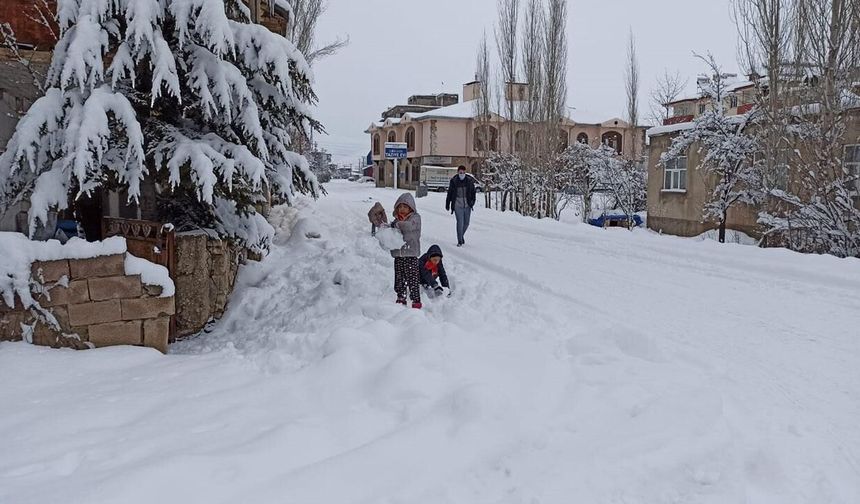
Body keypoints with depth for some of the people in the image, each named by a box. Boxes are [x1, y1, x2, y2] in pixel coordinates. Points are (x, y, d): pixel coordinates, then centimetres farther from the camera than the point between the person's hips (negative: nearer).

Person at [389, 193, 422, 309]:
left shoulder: (415, 217, -5)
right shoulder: (397, 218, 14)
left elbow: (409, 226, -26)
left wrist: (396, 224, -23)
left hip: (411, 253, -6)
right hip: (398, 253, 6)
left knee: (412, 278, -5)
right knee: (399, 278, 11)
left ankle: (416, 300, 0)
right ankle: (401, 299, 23)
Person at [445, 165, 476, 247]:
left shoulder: (469, 181, 1)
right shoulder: (454, 181, -3)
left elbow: (473, 192, 8)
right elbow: (449, 193, 5)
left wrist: (472, 201, -5)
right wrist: (447, 204, 8)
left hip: (467, 205, 3)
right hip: (458, 205, -3)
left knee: (466, 223, 9)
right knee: (460, 222, -11)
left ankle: (462, 235, 37)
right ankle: (460, 241, -2)